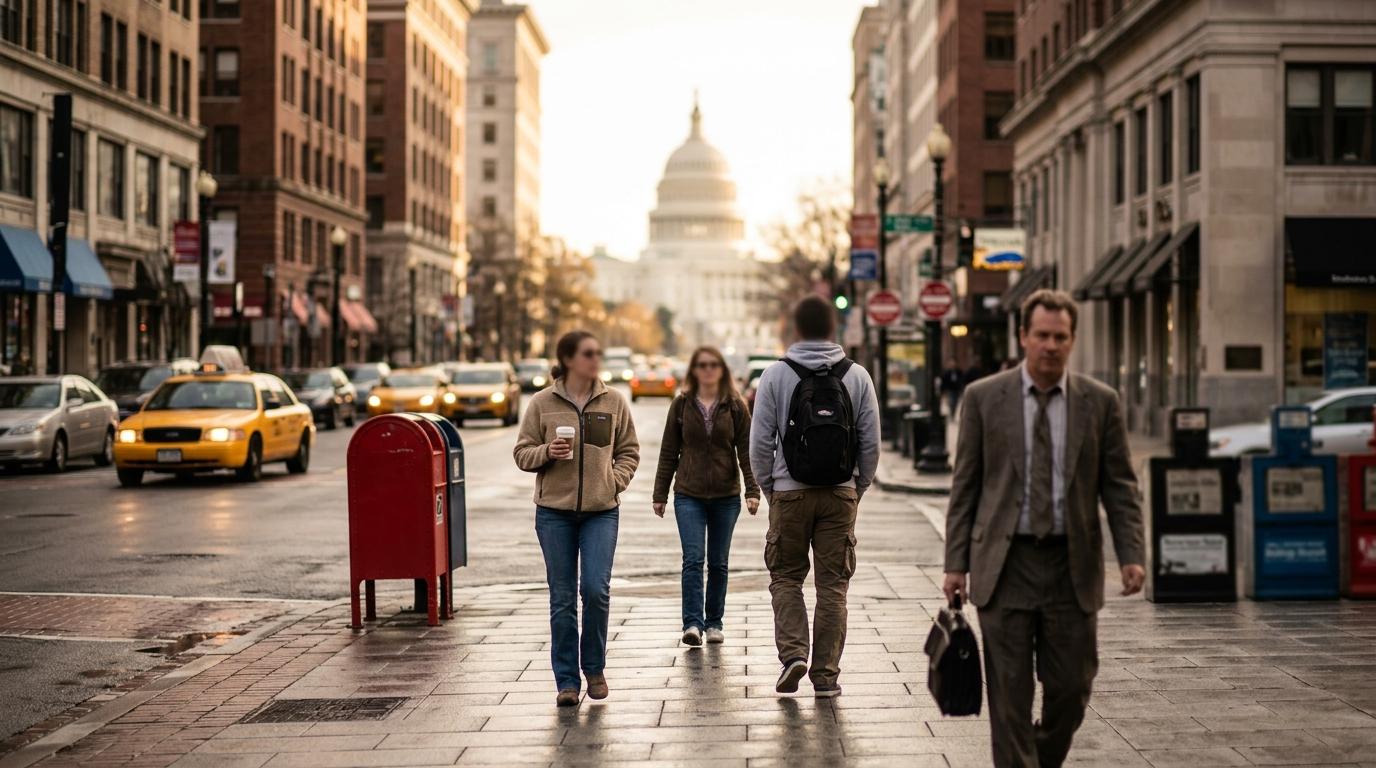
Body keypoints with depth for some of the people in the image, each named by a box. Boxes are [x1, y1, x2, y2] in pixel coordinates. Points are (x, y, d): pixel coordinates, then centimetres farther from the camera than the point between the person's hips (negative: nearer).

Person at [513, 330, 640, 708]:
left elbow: (629, 451, 12)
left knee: (596, 589, -9)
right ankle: (566, 680, 11)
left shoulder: (613, 401, 4)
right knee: (562, 598, 2)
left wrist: (615, 480, -4)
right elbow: (522, 453, 5)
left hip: (601, 510, 0)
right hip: (554, 510, 0)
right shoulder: (542, 403, 0)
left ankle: (594, 668, 13)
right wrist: (547, 452, -15)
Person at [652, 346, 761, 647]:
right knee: (693, 559, -12)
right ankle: (693, 623, -15)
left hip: (726, 496, 1)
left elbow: (746, 451, 0)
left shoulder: (735, 407, 3)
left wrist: (752, 491, -10)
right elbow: (668, 452, 7)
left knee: (718, 563, 8)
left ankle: (714, 622, 18)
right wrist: (660, 494, 5)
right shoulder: (681, 405, 4)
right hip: (689, 495, -1)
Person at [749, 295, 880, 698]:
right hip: (840, 493, 1)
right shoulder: (856, 376, 2)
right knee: (833, 583, 7)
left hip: (790, 493, -1)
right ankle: (825, 673, 7)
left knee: (786, 577, 12)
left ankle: (793, 651, -6)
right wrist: (858, 489, 13)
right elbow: (871, 442, 2)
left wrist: (768, 488, 9)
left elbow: (760, 441, -4)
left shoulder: (776, 375, -3)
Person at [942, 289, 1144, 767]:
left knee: (1071, 687, 7)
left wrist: (1131, 556, -7)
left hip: (1072, 565, 2)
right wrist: (956, 563, -1)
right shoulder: (984, 398, 1)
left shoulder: (1100, 402, 4)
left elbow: (1120, 487, 4)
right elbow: (965, 487, 3)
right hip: (1005, 563, -1)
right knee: (1010, 692, -2)